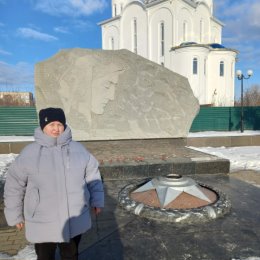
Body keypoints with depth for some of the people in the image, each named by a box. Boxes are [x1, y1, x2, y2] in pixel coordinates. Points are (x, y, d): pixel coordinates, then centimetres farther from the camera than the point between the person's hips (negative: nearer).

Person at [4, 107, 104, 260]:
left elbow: (92, 175, 4)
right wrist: (15, 215, 4)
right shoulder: (29, 153, -9)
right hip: (43, 224, -1)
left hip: (75, 221, 2)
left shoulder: (78, 149, -4)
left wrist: (97, 201, 5)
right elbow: (14, 187, -1)